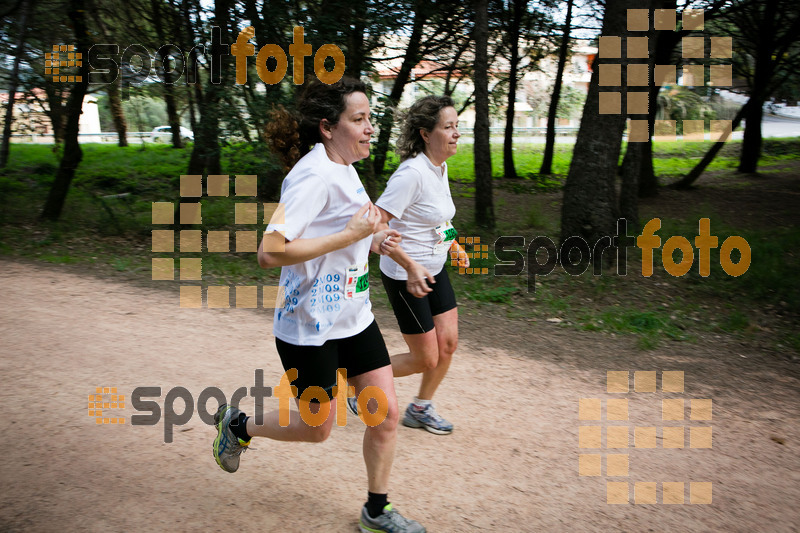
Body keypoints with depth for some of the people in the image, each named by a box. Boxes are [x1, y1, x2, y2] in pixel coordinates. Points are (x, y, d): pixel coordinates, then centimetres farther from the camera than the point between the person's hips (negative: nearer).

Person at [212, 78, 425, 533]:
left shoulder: (344, 168, 7)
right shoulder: (315, 175, -22)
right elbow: (270, 252, -30)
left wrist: (372, 242, 5)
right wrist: (350, 235, -26)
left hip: (355, 316, 8)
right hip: (311, 325, -8)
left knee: (387, 414, 8)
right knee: (316, 428, 9)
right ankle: (237, 425, 37)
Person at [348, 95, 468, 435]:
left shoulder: (441, 166, 4)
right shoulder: (412, 173, -24)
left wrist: (453, 245, 11)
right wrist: (412, 267, -30)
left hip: (433, 271, 8)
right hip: (405, 276, -8)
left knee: (448, 343, 8)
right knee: (425, 359, 0)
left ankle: (420, 409, 29)